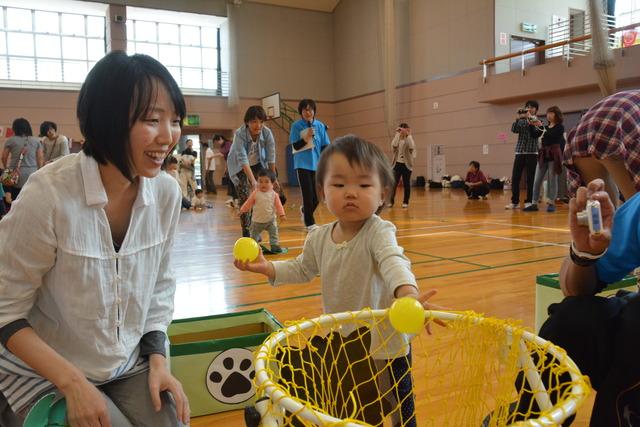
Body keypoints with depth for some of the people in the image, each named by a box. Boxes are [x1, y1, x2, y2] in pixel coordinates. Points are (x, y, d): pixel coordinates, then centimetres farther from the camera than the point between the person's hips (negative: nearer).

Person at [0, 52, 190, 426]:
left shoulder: (167, 192, -11)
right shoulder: (50, 195, -24)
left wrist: (157, 358, -5)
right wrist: (72, 383, -18)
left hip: (131, 365, 4)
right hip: (44, 374, -4)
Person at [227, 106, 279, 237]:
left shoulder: (267, 133, -24)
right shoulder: (239, 134, -32)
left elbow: (271, 158, -18)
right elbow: (243, 160, -38)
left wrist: (273, 179, -14)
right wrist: (253, 181, -45)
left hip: (257, 163, 3)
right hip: (238, 166, -3)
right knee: (244, 197, -10)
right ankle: (246, 231, -1)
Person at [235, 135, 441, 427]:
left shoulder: (378, 232, -22)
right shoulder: (319, 238, -4)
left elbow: (393, 262, -42)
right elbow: (302, 269, 15)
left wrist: (407, 293, -62)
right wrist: (267, 268, 1)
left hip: (386, 349, -5)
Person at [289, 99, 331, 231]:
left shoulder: (320, 126, 4)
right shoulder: (296, 126, -4)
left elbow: (325, 147, 7)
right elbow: (296, 146, -8)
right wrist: (307, 137, -20)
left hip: (317, 164, 3)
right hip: (303, 164, -3)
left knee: (317, 195, 6)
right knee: (308, 194, -5)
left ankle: (305, 211, 36)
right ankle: (310, 223, 9)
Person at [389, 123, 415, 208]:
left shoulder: (409, 139, 2)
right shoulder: (397, 139, 5)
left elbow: (412, 147, -21)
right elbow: (394, 145, -18)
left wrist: (409, 135, -20)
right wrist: (397, 134, -18)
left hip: (407, 165, -1)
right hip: (397, 164, 1)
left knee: (406, 184, 3)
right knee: (394, 183, -3)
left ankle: (405, 202, 12)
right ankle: (391, 201, 4)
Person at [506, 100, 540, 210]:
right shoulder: (521, 121, 13)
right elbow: (514, 129, -3)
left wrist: (529, 118, -17)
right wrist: (518, 118, -14)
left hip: (532, 152, -2)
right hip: (519, 152, 2)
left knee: (530, 179, -2)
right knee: (515, 178, -1)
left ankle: (529, 201, 4)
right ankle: (515, 202, 6)